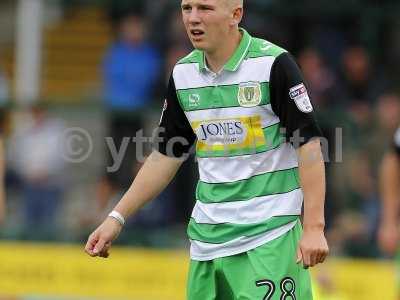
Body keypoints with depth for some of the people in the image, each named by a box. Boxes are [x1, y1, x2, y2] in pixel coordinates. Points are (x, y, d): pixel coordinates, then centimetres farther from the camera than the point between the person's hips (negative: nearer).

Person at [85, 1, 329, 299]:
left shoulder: (273, 64, -10)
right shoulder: (183, 74, 8)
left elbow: (309, 145, -10)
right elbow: (166, 156, 17)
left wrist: (314, 227, -16)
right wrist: (117, 218, 13)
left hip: (269, 237, -6)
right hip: (207, 238, 6)